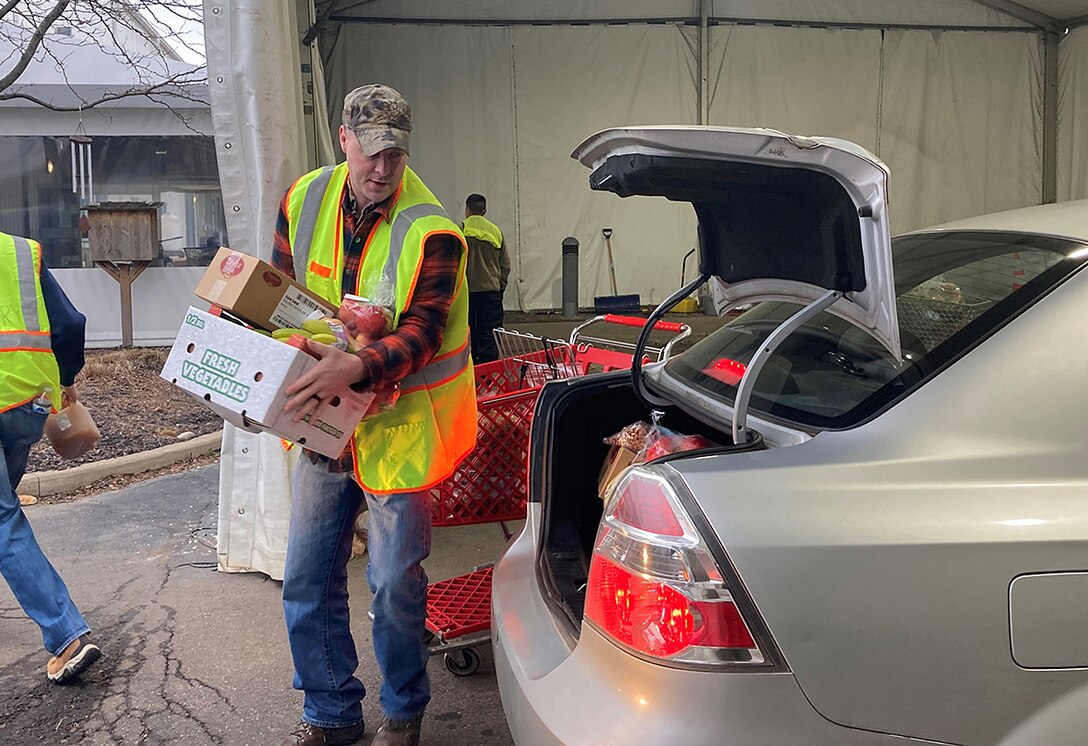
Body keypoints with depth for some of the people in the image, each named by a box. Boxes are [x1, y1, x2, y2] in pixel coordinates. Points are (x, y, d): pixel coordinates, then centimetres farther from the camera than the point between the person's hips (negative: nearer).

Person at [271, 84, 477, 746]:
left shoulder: (432, 231, -18)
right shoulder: (305, 200, -1)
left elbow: (422, 333, -25)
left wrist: (357, 367, -42)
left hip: (397, 424, -5)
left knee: (395, 585, 5)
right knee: (308, 579, 12)